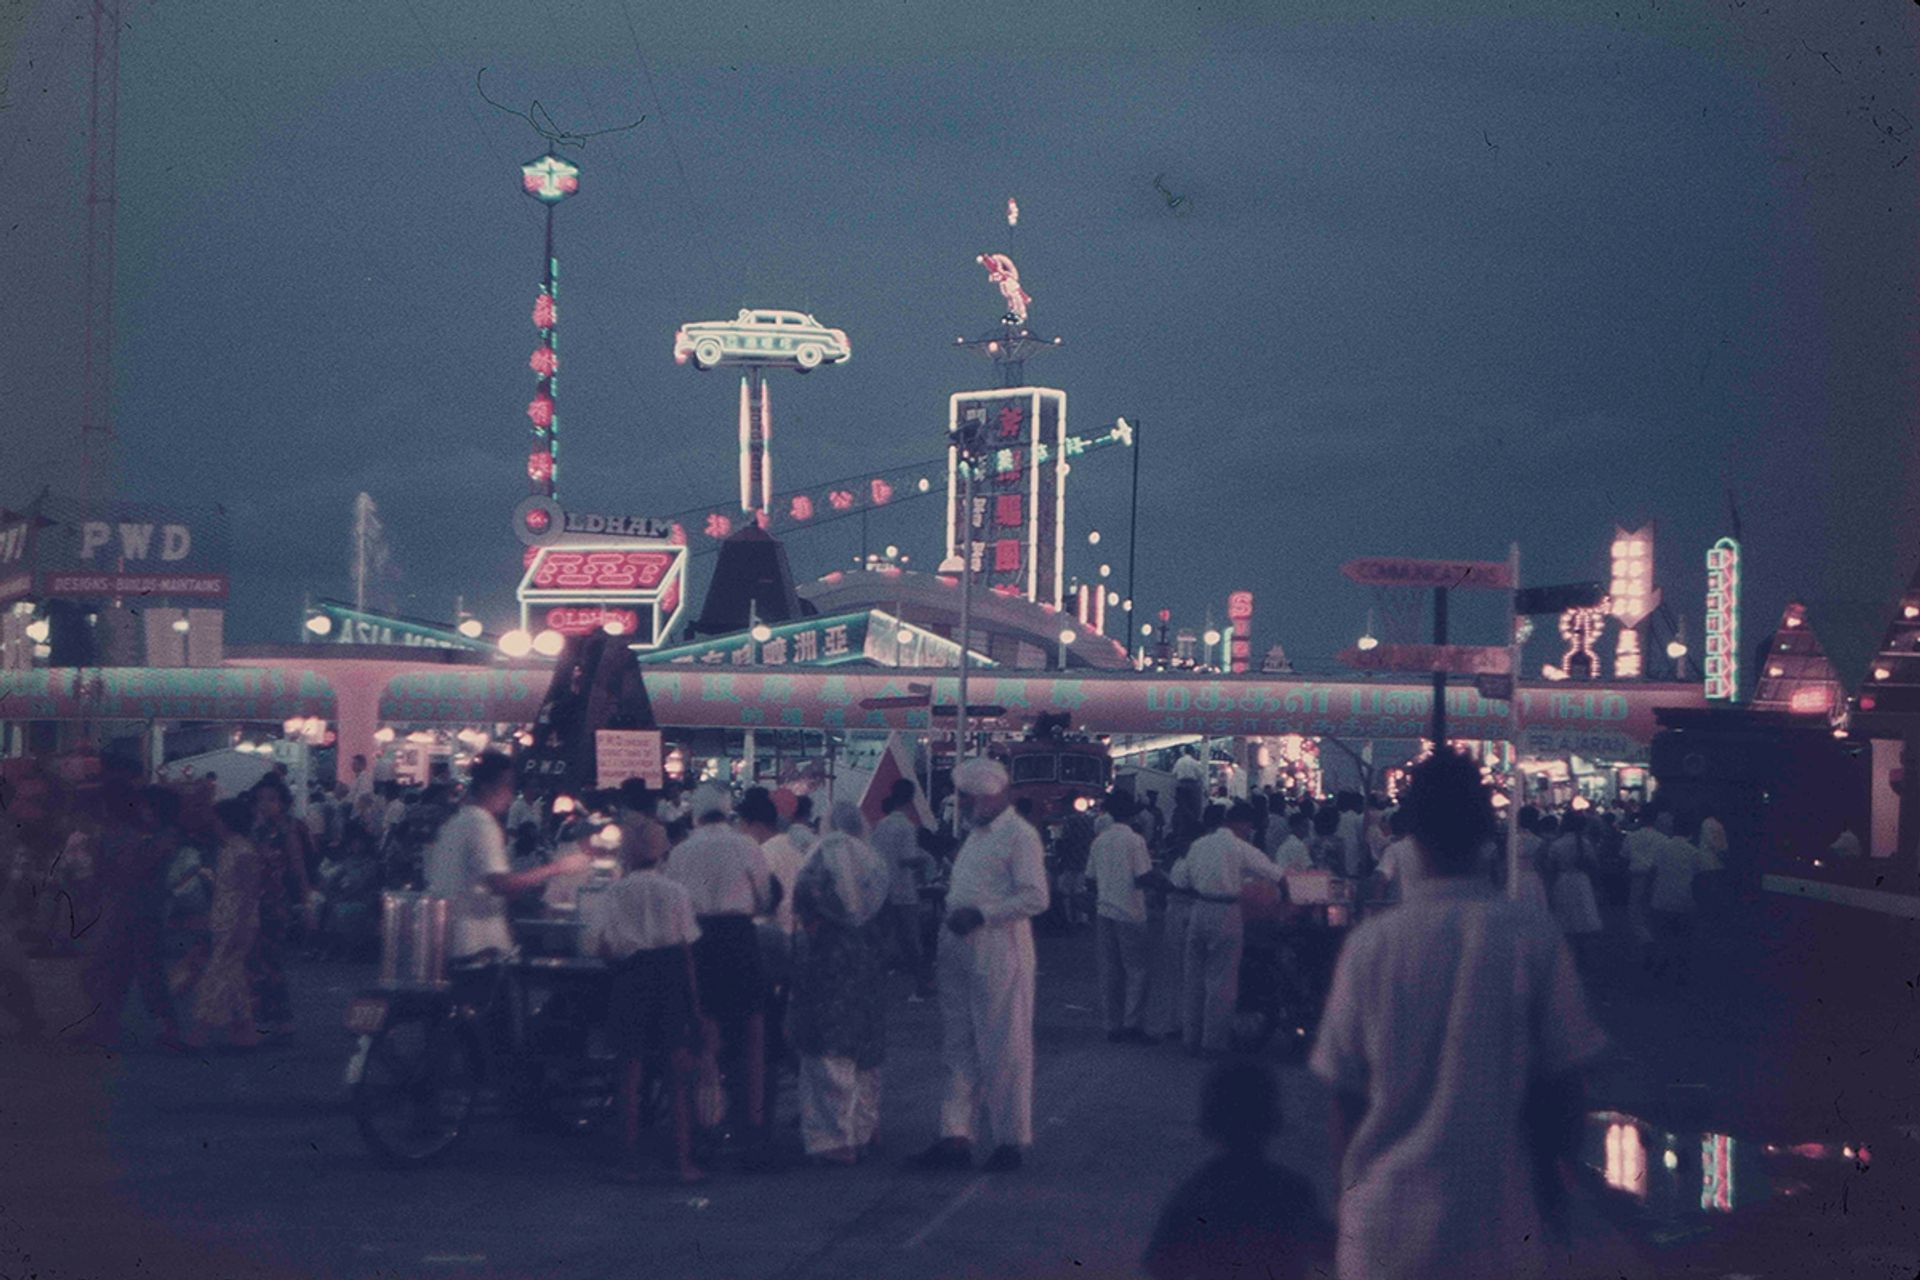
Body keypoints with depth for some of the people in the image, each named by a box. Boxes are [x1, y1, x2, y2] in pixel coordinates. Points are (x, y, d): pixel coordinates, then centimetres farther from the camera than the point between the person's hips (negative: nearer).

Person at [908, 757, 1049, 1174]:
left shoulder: (1019, 835, -10)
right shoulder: (977, 834, 18)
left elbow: (1035, 898, -17)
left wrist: (980, 915, -19)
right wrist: (954, 910, 10)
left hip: (999, 952, -9)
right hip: (960, 950, 9)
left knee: (1003, 1049, -1)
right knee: (959, 1046, 8)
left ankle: (1009, 1140, 7)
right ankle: (957, 1136, 12)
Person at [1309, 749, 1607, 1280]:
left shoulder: (1370, 945, -4)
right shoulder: (1536, 941, -7)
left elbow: (1346, 1104, 2)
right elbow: (1561, 1096, -2)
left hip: (1383, 1229, 1)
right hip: (1500, 1232, -1)